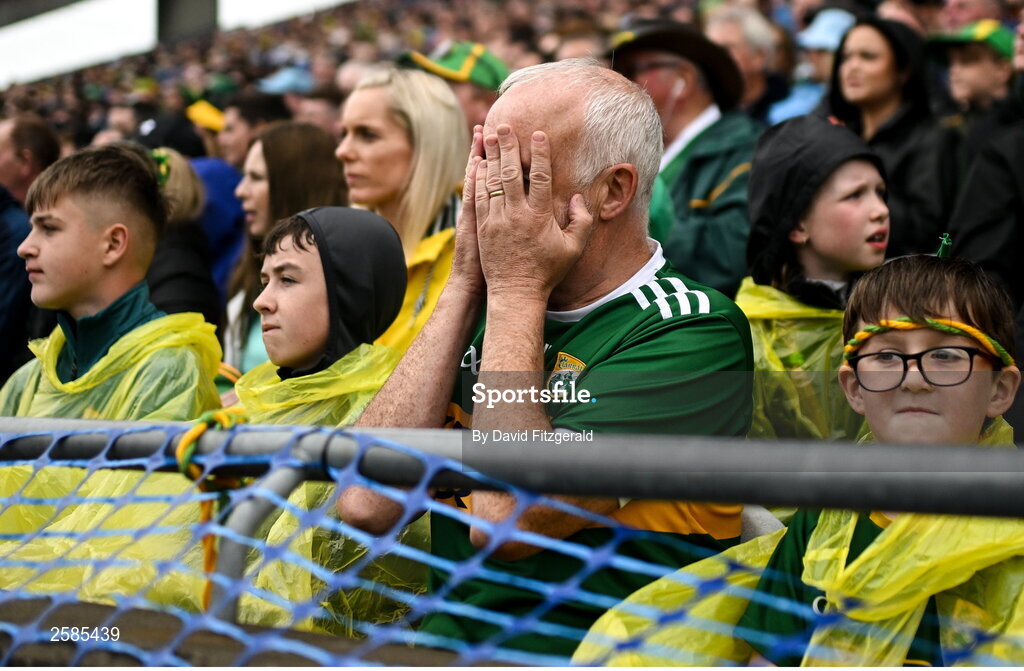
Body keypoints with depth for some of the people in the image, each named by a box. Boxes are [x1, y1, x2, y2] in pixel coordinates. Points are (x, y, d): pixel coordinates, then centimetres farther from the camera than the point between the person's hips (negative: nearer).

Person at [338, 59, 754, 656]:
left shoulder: (694, 331, -9)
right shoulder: (487, 312, 9)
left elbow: (505, 520, -20)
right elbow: (368, 505, -3)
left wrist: (517, 287, -10)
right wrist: (466, 286, -2)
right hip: (442, 629, 5)